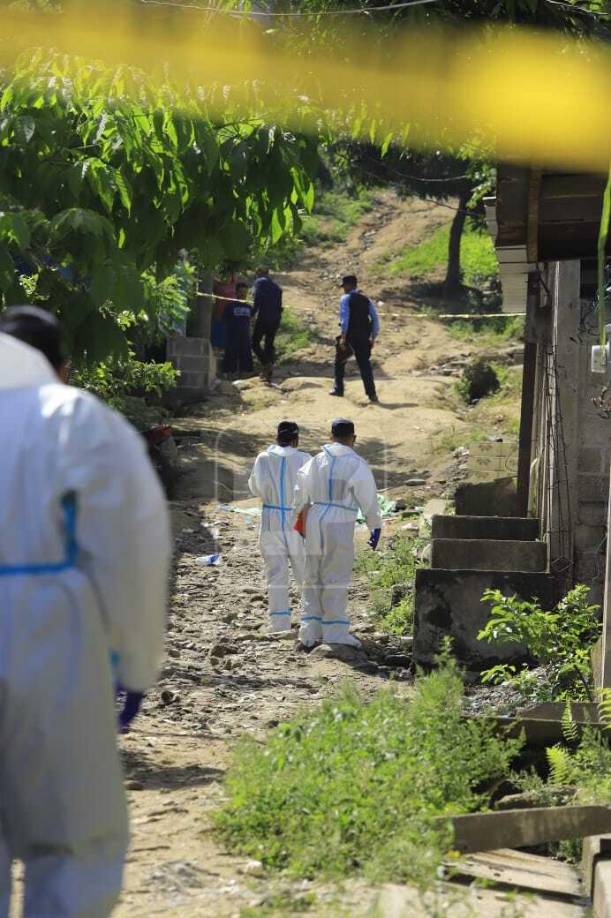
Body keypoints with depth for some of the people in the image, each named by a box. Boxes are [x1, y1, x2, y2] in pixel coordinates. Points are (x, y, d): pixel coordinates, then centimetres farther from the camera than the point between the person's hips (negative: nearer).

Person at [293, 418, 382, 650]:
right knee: (336, 579, -1)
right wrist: (376, 526, 8)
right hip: (340, 525, -5)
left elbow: (301, 490, 14)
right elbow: (368, 498, -3)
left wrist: (301, 515, 27)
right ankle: (335, 632, -2)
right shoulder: (356, 464, -5)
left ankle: (310, 632, 13)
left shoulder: (317, 460, 10)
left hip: (315, 522, 5)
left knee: (313, 577, 12)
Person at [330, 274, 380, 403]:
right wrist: (373, 338, 11)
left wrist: (343, 337, -18)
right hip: (364, 338, 4)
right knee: (365, 364, 2)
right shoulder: (366, 300, 11)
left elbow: (345, 318, -16)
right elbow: (375, 319, 7)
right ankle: (371, 393, -9)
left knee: (340, 361, 18)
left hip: (349, 336, -4)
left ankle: (338, 388, 22)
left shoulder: (345, 298, -4)